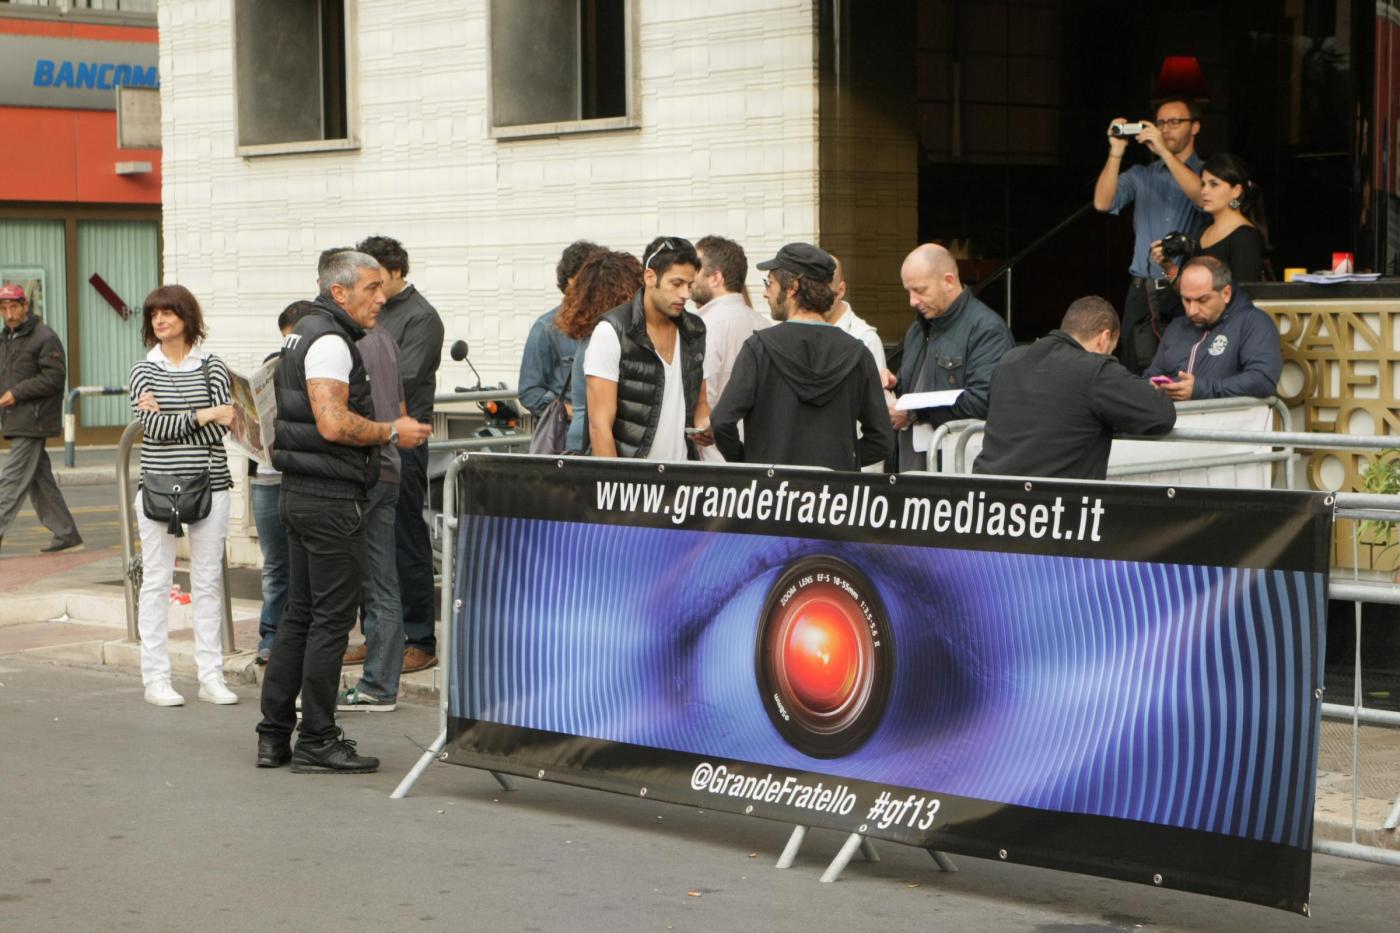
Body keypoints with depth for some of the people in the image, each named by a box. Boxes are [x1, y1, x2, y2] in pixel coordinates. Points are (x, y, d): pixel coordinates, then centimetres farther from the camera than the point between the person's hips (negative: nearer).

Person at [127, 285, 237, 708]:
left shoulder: (212, 367, 4)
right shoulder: (143, 371, 4)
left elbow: (221, 429, -7)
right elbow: (154, 427, -10)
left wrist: (170, 418, -11)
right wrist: (206, 415, -12)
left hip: (209, 486, 0)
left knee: (209, 581, 5)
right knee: (156, 581, 2)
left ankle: (211, 677, 10)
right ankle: (156, 678, 7)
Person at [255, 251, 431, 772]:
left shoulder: (305, 334, 18)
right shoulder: (330, 341, -14)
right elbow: (334, 424, -25)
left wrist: (384, 429, 20)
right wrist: (392, 432, -12)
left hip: (299, 493, 10)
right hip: (330, 497, -10)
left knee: (300, 614, 14)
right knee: (332, 618, -5)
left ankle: (274, 736, 17)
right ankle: (316, 743, 0)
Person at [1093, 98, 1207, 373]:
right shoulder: (1141, 176, 16)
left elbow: (1203, 198, -15)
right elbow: (1103, 203, 1)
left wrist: (1163, 150, -17)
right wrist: (1116, 152, -9)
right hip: (1142, 292, 3)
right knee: (1136, 376, 0)